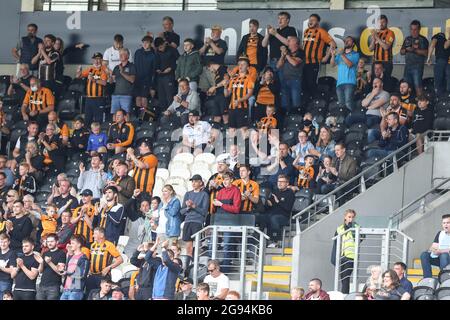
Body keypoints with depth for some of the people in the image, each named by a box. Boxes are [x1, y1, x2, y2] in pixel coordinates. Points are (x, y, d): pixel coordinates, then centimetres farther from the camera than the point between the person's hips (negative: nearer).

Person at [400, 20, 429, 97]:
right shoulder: (407, 39, 18)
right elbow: (401, 52, 19)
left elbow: (425, 53, -10)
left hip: (417, 66, -6)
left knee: (418, 86, -14)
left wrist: (414, 50, -19)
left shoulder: (423, 39, 0)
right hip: (408, 66, 6)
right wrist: (406, 50, -3)